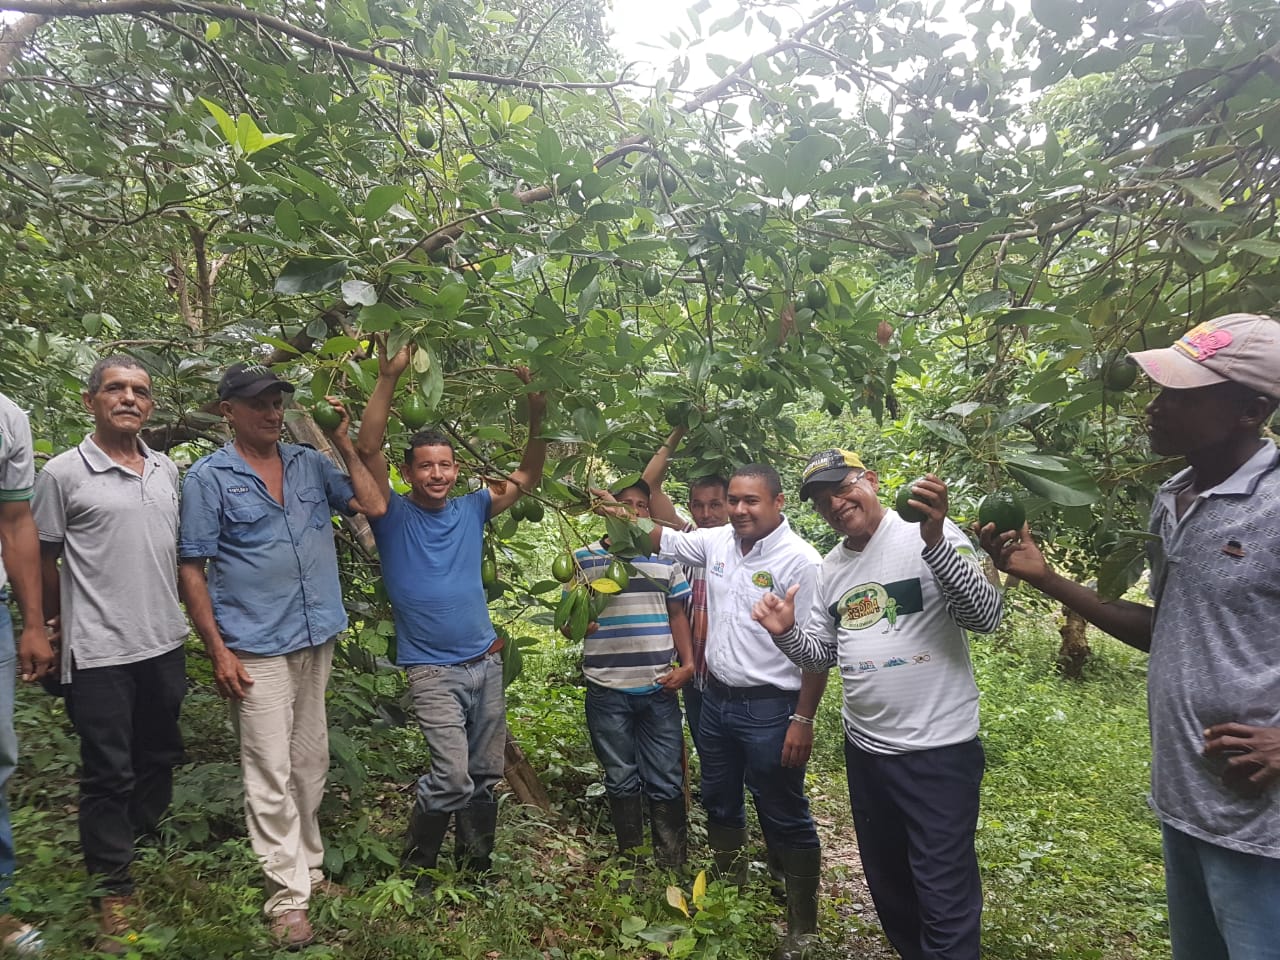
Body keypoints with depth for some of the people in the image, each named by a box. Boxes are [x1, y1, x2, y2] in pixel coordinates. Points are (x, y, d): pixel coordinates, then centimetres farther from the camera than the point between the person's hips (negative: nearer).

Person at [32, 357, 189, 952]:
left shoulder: (168, 471, 7)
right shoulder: (63, 473, -7)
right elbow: (43, 561, -1)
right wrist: (71, 625, 6)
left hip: (166, 644, 5)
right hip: (99, 654, -5)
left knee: (159, 762, 17)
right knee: (108, 775, 5)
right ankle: (114, 895, 19)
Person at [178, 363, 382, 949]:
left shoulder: (310, 464, 7)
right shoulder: (209, 477, -5)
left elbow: (370, 504, 4)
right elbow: (191, 569, -5)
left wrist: (343, 444, -1)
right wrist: (217, 650, -10)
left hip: (317, 639, 5)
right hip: (256, 651, -5)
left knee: (310, 764, 15)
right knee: (271, 775, -1)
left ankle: (309, 866, 30)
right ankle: (288, 897, 9)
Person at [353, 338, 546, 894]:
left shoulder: (471, 510, 6)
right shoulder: (393, 516, -4)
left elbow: (527, 477, 6)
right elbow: (368, 450, -17)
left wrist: (536, 418, -10)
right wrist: (388, 377, -25)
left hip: (486, 662, 5)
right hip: (432, 671, -4)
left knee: (485, 776, 13)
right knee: (451, 778, -13)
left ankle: (477, 866, 33)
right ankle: (415, 869, 13)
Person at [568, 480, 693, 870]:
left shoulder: (665, 558, 8)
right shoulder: (583, 559, 2)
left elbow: (678, 614, 12)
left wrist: (688, 664, 0)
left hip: (659, 689, 1)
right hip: (607, 692, -1)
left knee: (666, 782, 6)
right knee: (621, 780, 11)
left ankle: (673, 866, 19)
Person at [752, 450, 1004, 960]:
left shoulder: (926, 535, -11)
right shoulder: (830, 568, 9)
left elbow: (987, 616, -21)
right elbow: (822, 654, 14)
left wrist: (935, 539, -34)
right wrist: (786, 633, -7)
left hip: (939, 750, -7)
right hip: (865, 750, 7)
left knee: (944, 899, 1)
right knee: (887, 885, 22)